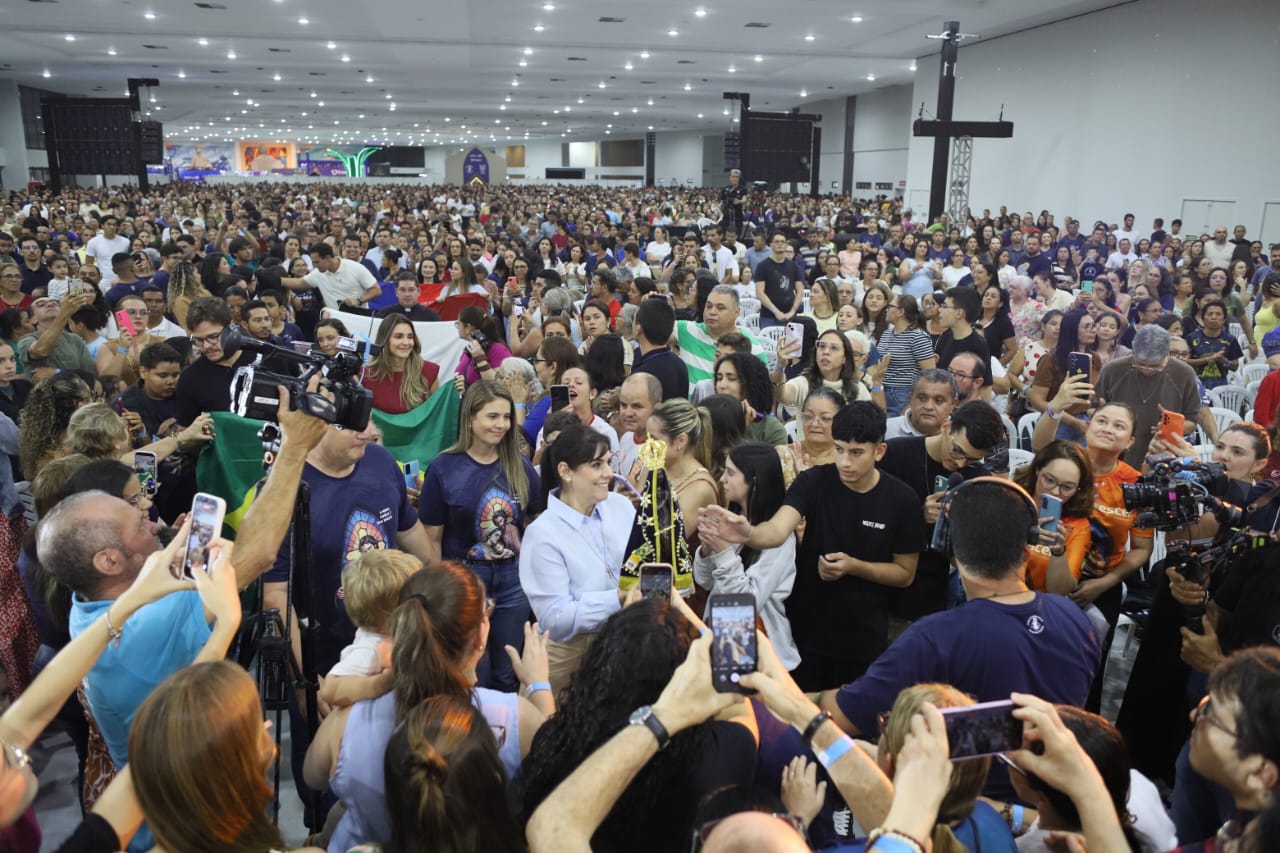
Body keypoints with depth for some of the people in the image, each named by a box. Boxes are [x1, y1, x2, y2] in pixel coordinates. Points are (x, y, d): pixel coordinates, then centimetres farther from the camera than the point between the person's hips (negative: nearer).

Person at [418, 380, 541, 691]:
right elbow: (433, 538, -6)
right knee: (473, 675, 8)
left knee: (506, 675, 15)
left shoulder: (520, 466, 0)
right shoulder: (444, 468, -10)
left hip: (513, 580, 3)